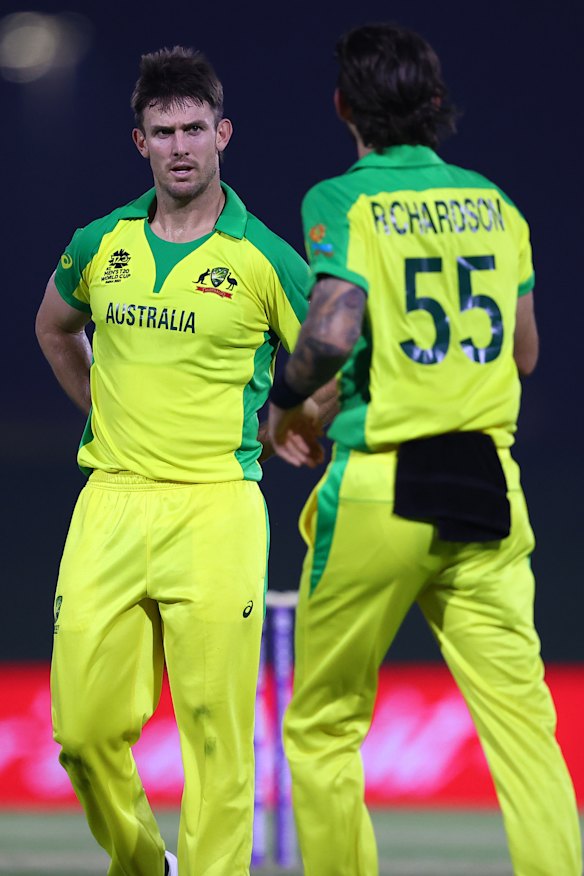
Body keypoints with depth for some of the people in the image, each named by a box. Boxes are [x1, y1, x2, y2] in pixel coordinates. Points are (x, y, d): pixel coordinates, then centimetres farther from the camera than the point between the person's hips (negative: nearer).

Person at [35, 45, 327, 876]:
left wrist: (261, 434, 4)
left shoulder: (265, 260, -4)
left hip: (216, 508, -3)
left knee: (217, 733, -6)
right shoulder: (100, 245, 7)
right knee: (86, 728, 0)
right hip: (112, 500, 3)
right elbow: (54, 329, 28)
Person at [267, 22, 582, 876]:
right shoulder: (494, 203, 10)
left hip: (378, 487, -4)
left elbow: (332, 333, -20)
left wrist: (284, 404, -1)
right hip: (487, 485, 4)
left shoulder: (342, 201, -5)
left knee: (323, 728, 10)